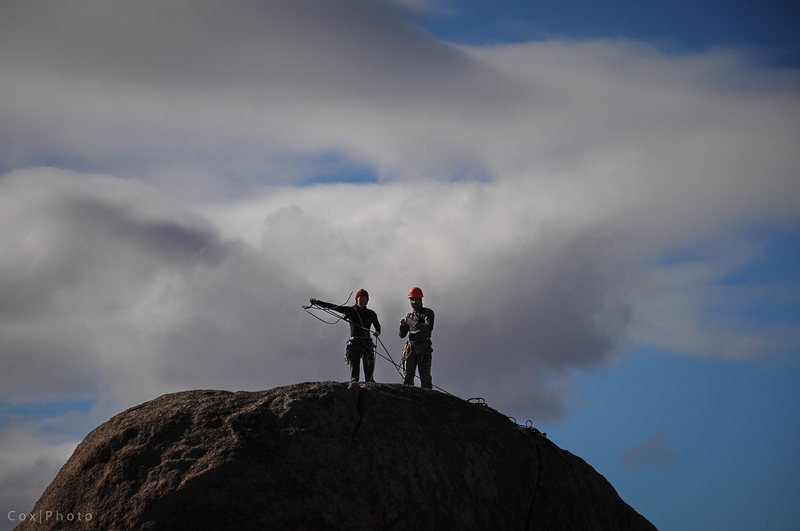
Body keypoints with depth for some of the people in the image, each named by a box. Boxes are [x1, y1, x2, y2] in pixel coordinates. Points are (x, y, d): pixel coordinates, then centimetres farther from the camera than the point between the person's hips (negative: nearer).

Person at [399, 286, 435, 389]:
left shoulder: (428, 313, 3)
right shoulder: (409, 315, 19)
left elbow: (428, 328, -16)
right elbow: (402, 335, 17)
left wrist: (412, 323, -20)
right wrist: (402, 325, -4)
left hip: (424, 349, -5)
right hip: (411, 348, 5)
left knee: (425, 376, -7)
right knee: (407, 376, -4)